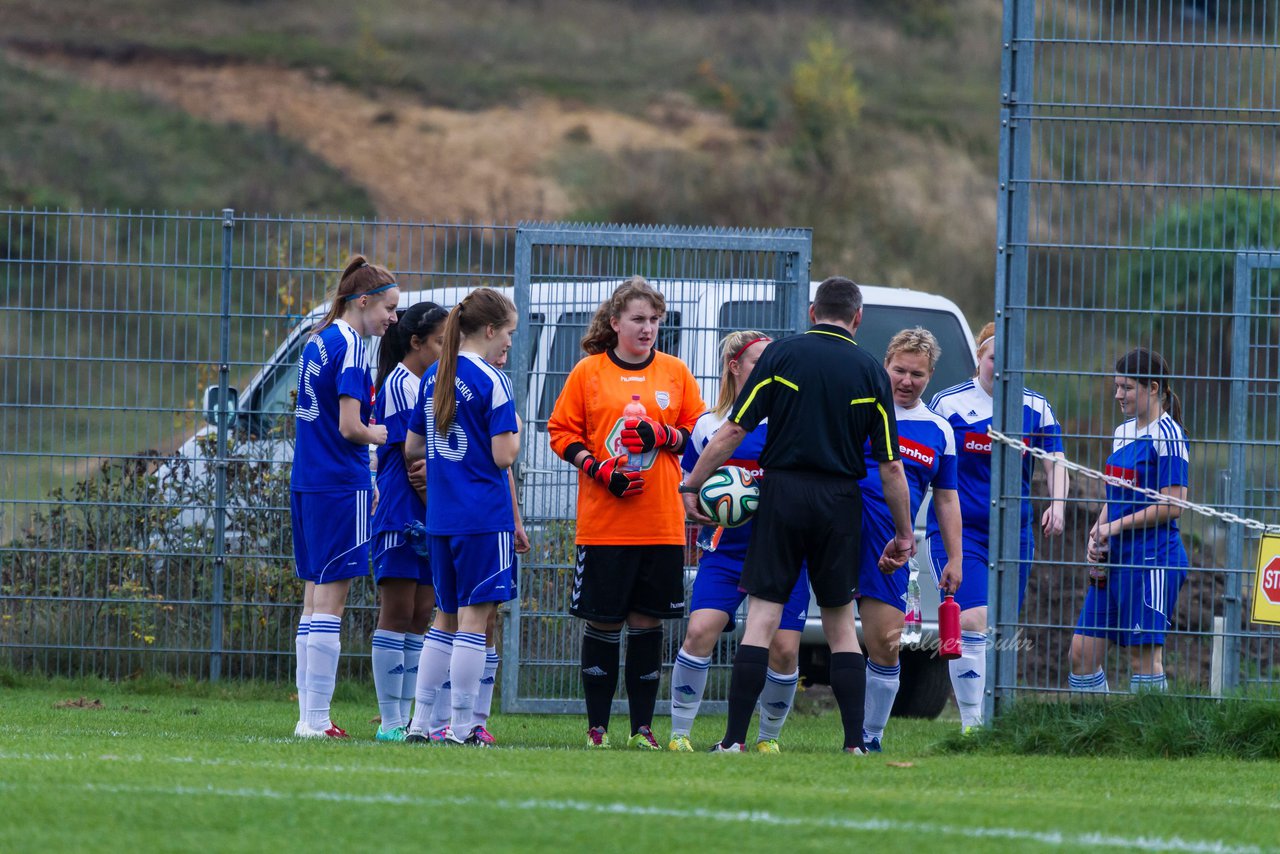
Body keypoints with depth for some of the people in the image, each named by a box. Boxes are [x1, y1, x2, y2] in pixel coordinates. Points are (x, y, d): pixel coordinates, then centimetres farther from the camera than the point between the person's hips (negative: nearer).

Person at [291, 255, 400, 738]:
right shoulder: (349, 346, -13)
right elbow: (349, 426, -18)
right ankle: (315, 719, -7)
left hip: (306, 481, 9)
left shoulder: (317, 342, 14)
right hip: (340, 486, -9)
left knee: (315, 598, 10)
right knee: (330, 601, -6)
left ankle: (310, 717, 11)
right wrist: (379, 436, 2)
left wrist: (363, 480, 19)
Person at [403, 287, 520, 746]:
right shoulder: (492, 382, -11)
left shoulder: (433, 377, 10)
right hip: (484, 516, -7)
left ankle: (419, 721, 12)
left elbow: (411, 448, 15)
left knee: (446, 618, 14)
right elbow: (504, 456, -14)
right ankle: (462, 727, -5)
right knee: (474, 617, -4)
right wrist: (516, 433, 4)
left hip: (440, 517, 7)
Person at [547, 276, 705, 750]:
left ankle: (643, 727, 9)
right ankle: (597, 725, 7)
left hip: (661, 524, 2)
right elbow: (561, 432, 3)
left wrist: (661, 435, -10)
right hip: (602, 522, -2)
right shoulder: (588, 372, 3)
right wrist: (599, 468, -12)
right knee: (602, 622, -1)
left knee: (648, 621, 3)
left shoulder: (675, 372, 8)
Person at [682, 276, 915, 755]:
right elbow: (890, 464, 4)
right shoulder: (871, 373, 4)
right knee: (841, 623, 11)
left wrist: (692, 486, 3)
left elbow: (734, 430, -4)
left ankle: (735, 740, -8)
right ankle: (854, 744, 6)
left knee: (762, 619, -2)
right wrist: (903, 535, 12)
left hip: (783, 493, -1)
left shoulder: (781, 354, 0)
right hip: (840, 501, 1)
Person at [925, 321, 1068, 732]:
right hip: (957, 529, -4)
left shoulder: (1036, 408, 7)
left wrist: (1057, 504, -13)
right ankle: (971, 723, -18)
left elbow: (1055, 462, 5)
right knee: (971, 621, -18)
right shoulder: (948, 403, -1)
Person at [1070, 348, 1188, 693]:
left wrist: (1116, 526, -10)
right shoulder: (1123, 433, 16)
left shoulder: (1166, 435, -10)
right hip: (1115, 559, 9)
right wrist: (1097, 536, 6)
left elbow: (1173, 505, -15)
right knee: (1082, 651, 4)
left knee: (1144, 654, -6)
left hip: (1153, 559, -9)